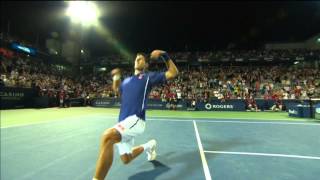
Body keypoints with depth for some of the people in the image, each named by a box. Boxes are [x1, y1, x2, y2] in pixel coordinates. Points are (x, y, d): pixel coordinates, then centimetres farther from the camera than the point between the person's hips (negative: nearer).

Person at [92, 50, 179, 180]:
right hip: (124, 122, 8)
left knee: (107, 136, -34)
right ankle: (148, 146, 43)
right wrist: (116, 77, 22)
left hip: (136, 120, -8)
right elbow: (117, 91, 37)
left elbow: (173, 73, 0)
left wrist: (165, 56, -6)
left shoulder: (149, 77, 5)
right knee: (126, 159, 17)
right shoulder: (127, 80, 22)